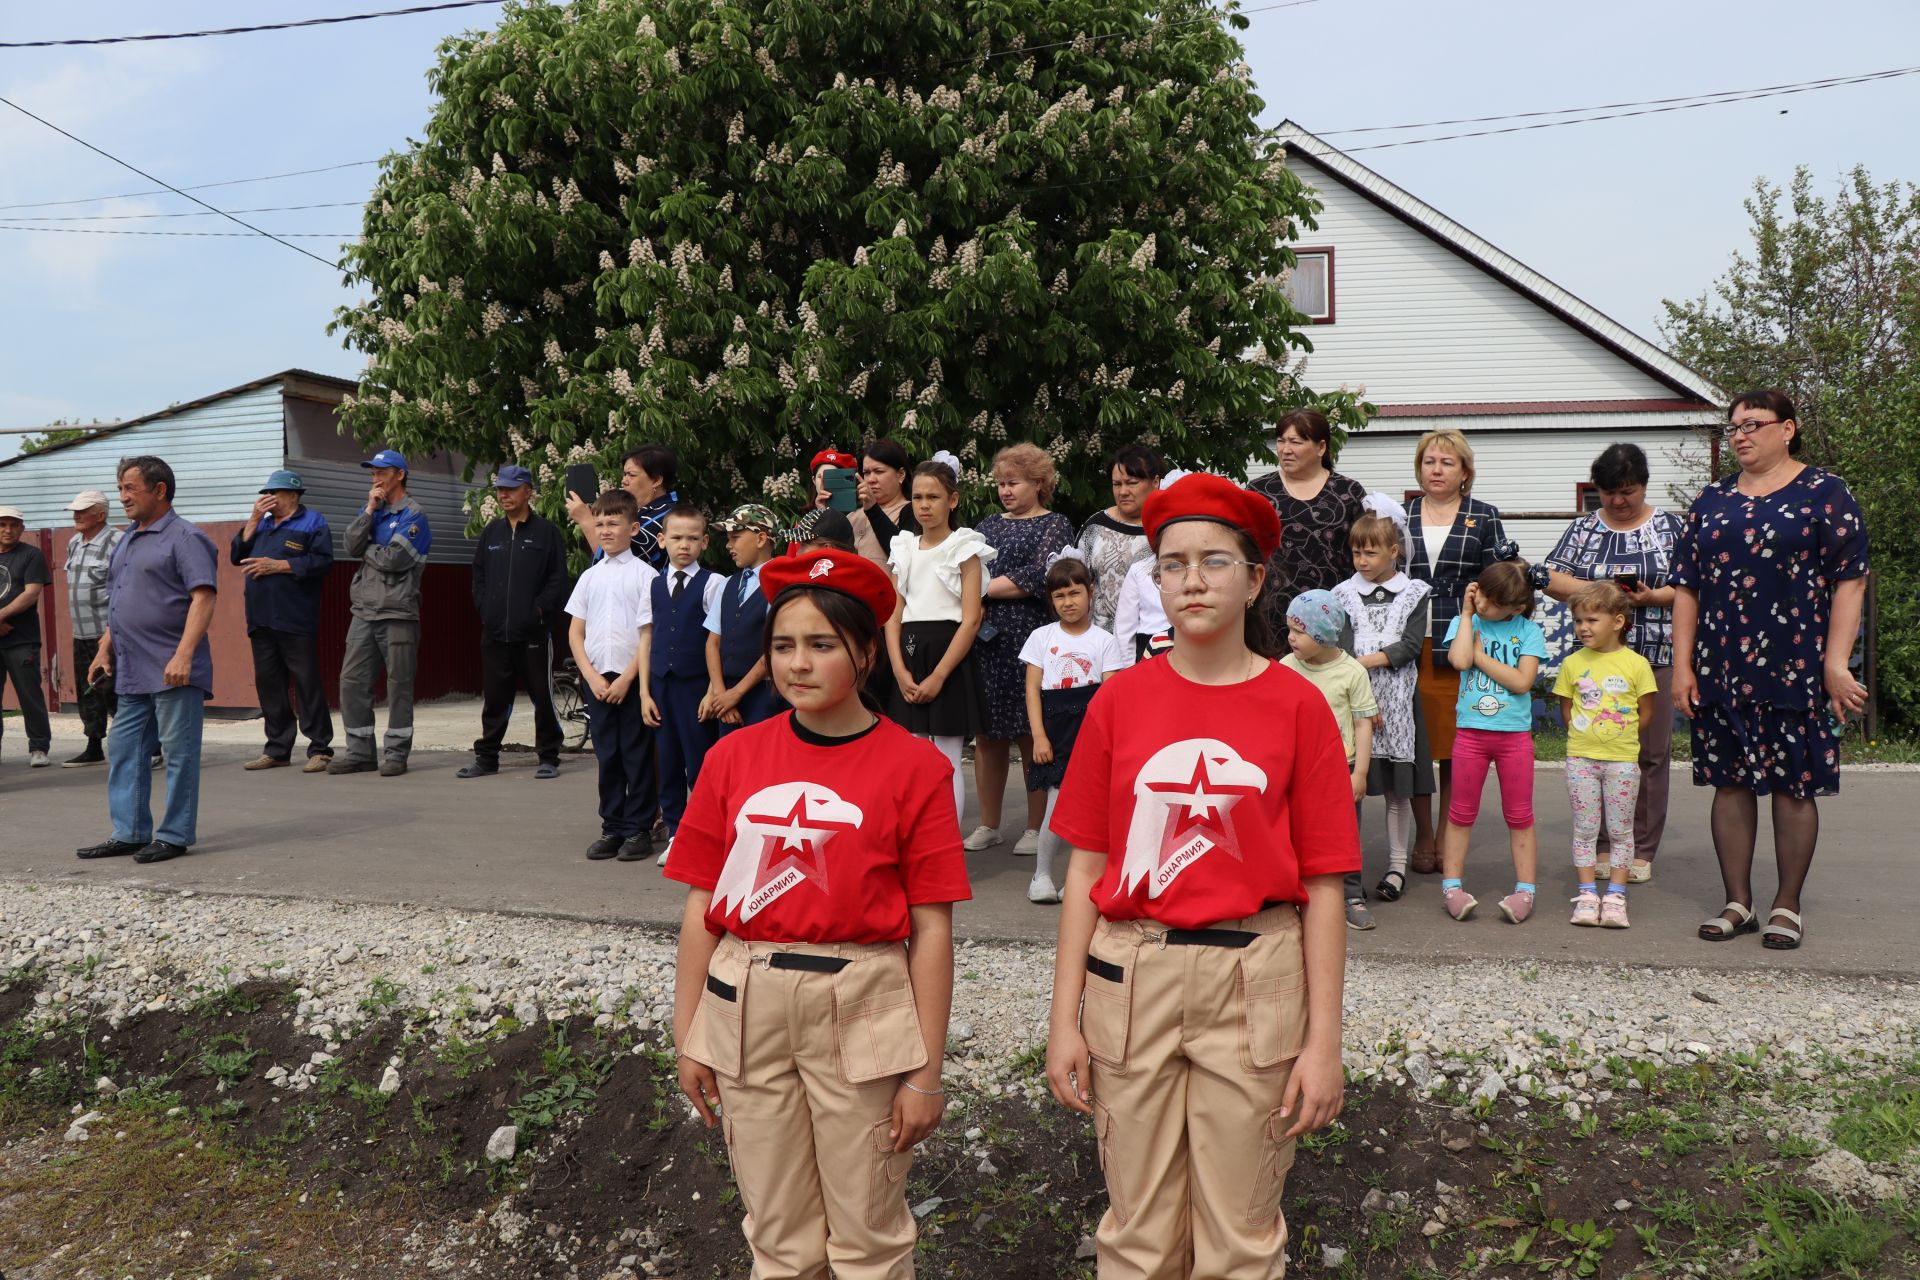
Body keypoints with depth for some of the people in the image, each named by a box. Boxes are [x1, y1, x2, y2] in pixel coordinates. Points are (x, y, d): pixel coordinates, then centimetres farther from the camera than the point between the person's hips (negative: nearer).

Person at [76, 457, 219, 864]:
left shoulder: (184, 538, -8)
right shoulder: (127, 540, 18)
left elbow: (203, 598, -18)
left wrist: (183, 655, -25)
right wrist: (105, 649, 18)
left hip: (173, 672, -9)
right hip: (132, 673, 9)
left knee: (179, 752, -2)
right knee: (123, 750, 11)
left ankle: (175, 835, 5)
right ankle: (129, 832, 19)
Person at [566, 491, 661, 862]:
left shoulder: (644, 575, -5)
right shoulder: (590, 577, 10)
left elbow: (648, 634, -7)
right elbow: (575, 632, 10)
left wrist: (626, 679, -11)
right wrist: (592, 677, -2)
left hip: (633, 679, -4)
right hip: (597, 679, 4)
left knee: (637, 755, 1)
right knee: (607, 757, 9)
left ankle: (639, 829, 10)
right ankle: (612, 828, 18)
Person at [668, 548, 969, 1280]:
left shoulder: (914, 767, -7)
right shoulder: (734, 758, 3)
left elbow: (931, 931, -6)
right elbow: (702, 906, 6)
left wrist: (926, 1072, -7)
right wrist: (686, 1036, 6)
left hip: (862, 1010, -3)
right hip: (746, 1005, 3)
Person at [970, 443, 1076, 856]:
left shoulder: (1054, 525, 3)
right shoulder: (989, 525, 19)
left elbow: (1037, 578, -11)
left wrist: (984, 588, -8)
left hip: (1030, 639, -5)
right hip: (985, 640, 5)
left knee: (1032, 734, -1)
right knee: (987, 734, 5)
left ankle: (1036, 827, 9)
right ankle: (988, 825, 15)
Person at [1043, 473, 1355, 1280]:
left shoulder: (1297, 706, -3)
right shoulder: (1119, 700, 1)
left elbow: (1323, 885, -2)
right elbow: (1086, 868, 3)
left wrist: (1324, 1039, -4)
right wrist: (1064, 1018, 0)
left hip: (1255, 979, -1)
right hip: (1130, 976, 1)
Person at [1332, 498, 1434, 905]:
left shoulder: (1413, 593, 6)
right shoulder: (1344, 593, 7)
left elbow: (1410, 646, -5)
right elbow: (1343, 643, -4)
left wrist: (1363, 662, -14)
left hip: (1396, 700, 0)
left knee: (1398, 788, 4)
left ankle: (1397, 867, 14)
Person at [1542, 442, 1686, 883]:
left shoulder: (1669, 527, 6)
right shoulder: (1583, 528, 10)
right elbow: (1551, 579, 4)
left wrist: (1652, 596, -15)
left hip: (1654, 657, -1)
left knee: (1650, 754, 2)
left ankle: (1642, 851, 11)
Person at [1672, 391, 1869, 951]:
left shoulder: (1824, 494, 1)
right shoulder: (1712, 500, 13)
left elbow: (1849, 581, -4)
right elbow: (1686, 586, 10)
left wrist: (1836, 663, -12)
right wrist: (1683, 665, 3)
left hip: (1795, 670, -4)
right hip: (1721, 672, 4)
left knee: (1793, 785, 2)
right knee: (1730, 783, 7)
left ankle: (1787, 905, 15)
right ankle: (1738, 903, 17)